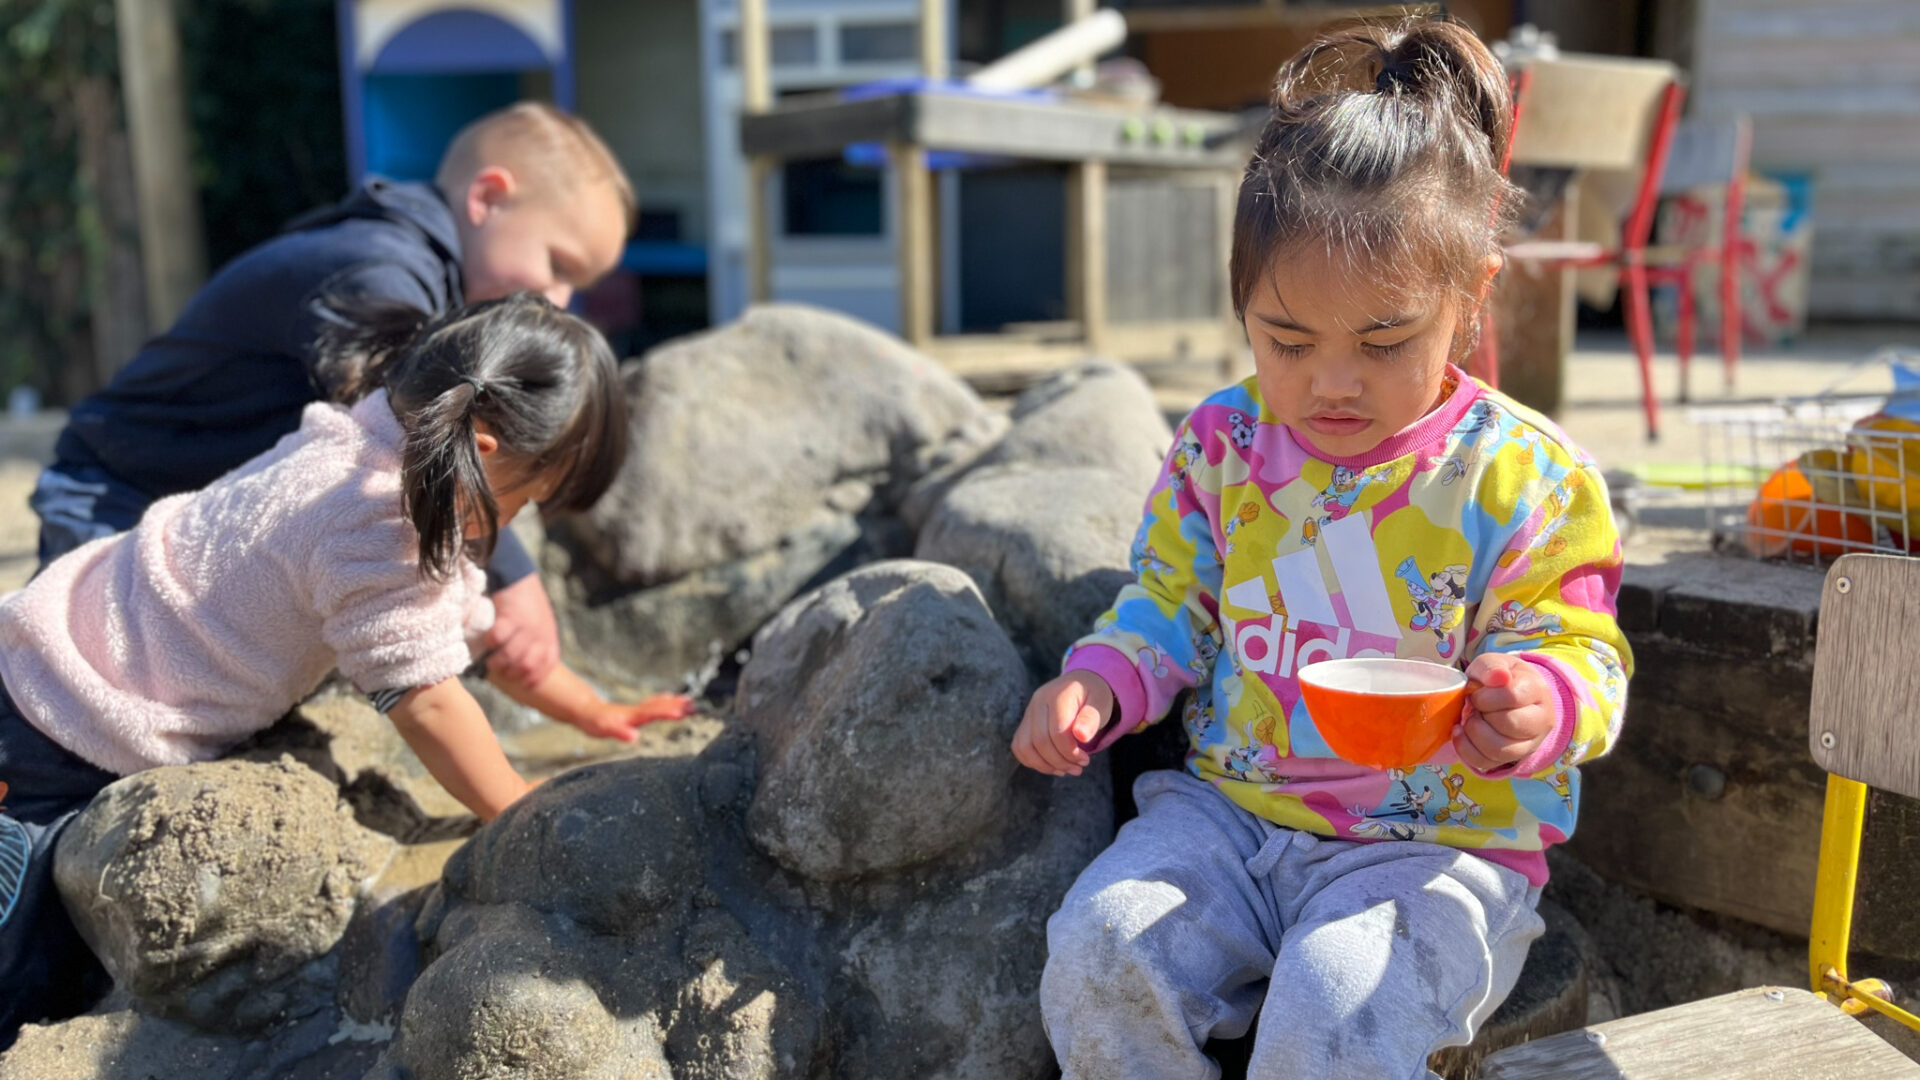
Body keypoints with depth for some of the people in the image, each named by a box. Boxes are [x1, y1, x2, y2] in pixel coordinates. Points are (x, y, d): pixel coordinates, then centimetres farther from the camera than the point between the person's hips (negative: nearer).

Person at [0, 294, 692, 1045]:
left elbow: (469, 623, 7)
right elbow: (424, 699, -25)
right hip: (84, 733, -9)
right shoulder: (380, 531, -31)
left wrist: (592, 712, 7)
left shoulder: (384, 449, 0)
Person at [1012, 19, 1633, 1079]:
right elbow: (1169, 599, 12)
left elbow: (1577, 649, -5)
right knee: (1097, 952, -19)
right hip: (1227, 805, 4)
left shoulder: (1524, 476, -8)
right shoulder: (1221, 443, 2)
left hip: (1436, 841, -3)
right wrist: (1099, 681, -7)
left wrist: (1537, 706, -29)